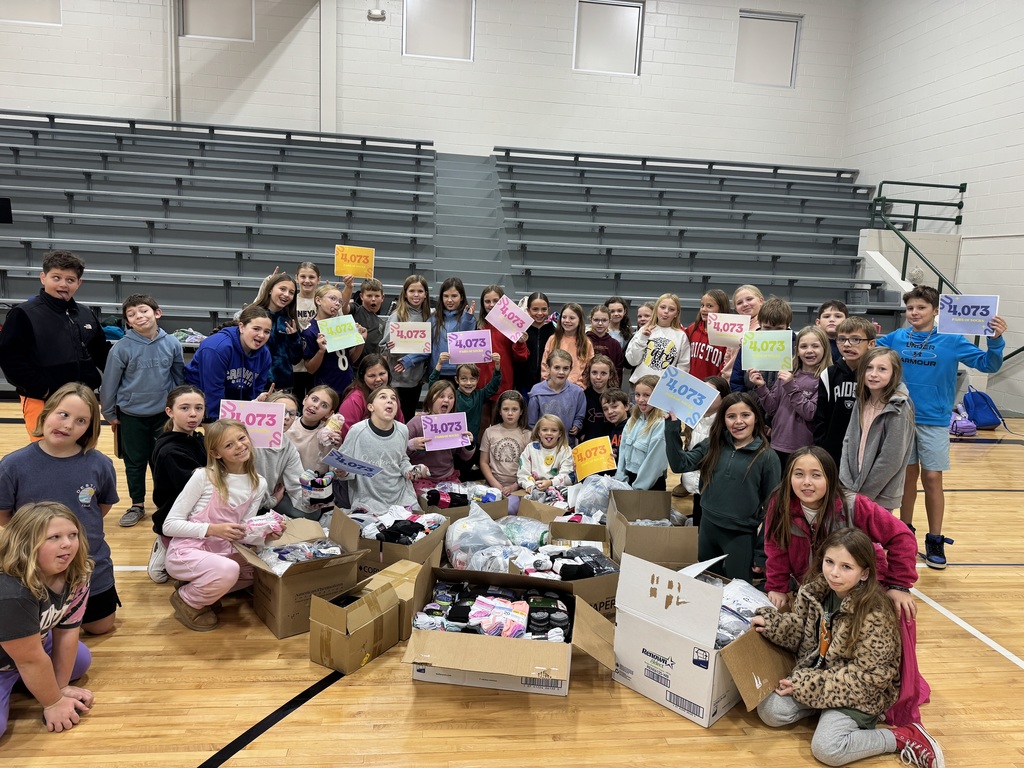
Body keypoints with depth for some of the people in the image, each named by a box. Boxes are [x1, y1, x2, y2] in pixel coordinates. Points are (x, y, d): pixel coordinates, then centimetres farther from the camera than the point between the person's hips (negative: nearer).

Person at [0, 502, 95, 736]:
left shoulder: (77, 576, -16)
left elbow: (67, 631, -7)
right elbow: (31, 660, -26)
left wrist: (62, 687, -2)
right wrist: (53, 704, -13)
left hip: (31, 644, 8)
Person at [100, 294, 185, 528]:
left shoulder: (172, 344, -6)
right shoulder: (122, 348, -12)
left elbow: (179, 378, 5)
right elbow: (109, 382, -3)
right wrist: (109, 413, 3)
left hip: (164, 414, 1)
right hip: (131, 415, -1)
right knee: (135, 462, 11)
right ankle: (137, 505, 26)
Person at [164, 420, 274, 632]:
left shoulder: (258, 484, 2)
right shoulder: (203, 477, -13)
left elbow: (242, 533, 3)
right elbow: (170, 525, -11)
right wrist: (213, 529, -24)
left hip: (222, 553, 7)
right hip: (186, 552, -7)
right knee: (228, 570, -33)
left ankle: (201, 588, 10)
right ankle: (187, 600, -1)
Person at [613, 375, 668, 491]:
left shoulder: (661, 425, -18)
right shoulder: (633, 420, 4)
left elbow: (655, 461, -18)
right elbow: (623, 450, 7)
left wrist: (637, 488, -14)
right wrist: (620, 479, 2)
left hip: (650, 485, -6)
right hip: (629, 479, 6)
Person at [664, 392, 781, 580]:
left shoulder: (767, 457, -9)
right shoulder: (712, 446, 1)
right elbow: (679, 464, -7)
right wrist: (673, 424, -15)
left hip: (741, 535, -4)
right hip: (707, 528, 4)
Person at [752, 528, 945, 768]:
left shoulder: (874, 616, -25)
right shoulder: (815, 591, -7)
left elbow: (867, 677, -22)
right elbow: (800, 630, 6)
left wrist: (809, 686, -21)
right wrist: (770, 622, -15)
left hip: (857, 692, -6)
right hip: (813, 676, 6)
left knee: (826, 749, -21)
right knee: (769, 711, -9)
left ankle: (903, 737, -3)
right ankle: (826, 710, 13)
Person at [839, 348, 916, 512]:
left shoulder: (897, 409, -16)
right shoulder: (861, 403, 4)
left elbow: (891, 460, -17)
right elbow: (849, 441, 4)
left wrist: (862, 493, -12)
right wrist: (847, 484, -7)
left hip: (880, 496, -5)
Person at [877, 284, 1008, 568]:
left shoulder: (952, 341, -5)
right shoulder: (896, 338, 0)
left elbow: (987, 365, -5)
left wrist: (996, 340, -22)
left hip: (934, 421, -2)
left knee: (932, 478, 0)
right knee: (908, 475, 11)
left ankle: (935, 540, 13)